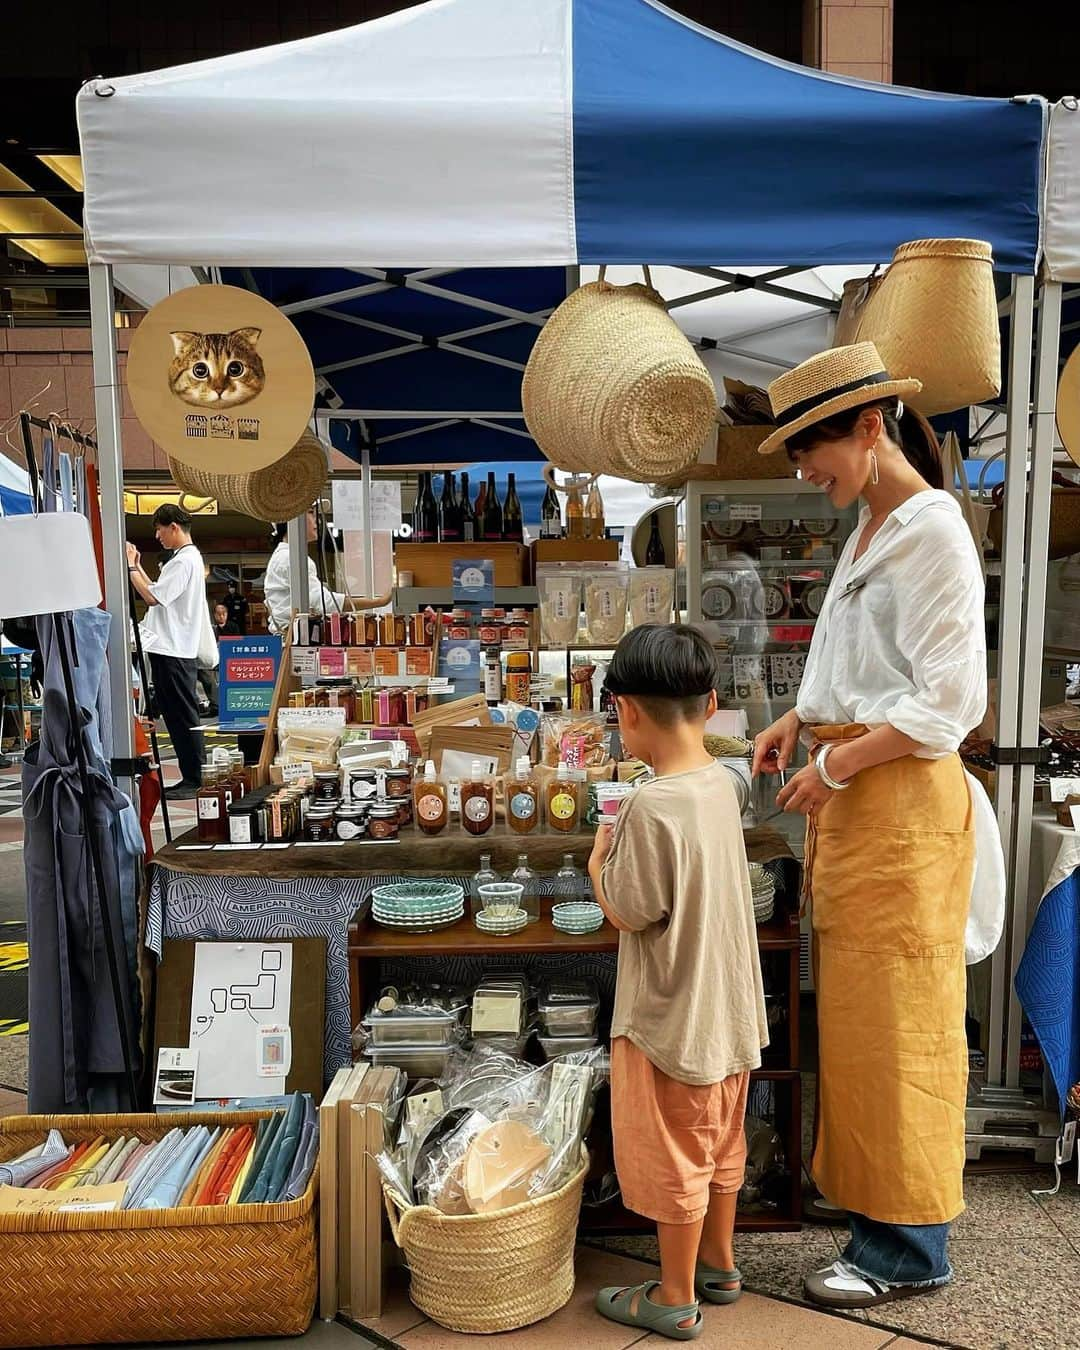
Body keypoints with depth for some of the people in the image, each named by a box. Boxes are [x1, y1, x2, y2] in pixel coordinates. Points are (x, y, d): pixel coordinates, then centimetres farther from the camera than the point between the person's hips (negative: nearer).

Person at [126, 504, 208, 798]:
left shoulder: (184, 561, -14)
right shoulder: (188, 557, 19)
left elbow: (152, 597, -18)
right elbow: (159, 595, 20)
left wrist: (131, 567, -8)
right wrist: (137, 566, 16)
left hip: (174, 652, -10)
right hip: (173, 649, 10)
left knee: (183, 717, -5)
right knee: (177, 716, 12)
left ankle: (194, 780, 1)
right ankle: (190, 778, 18)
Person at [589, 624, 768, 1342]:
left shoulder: (654, 806, -28)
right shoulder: (721, 782, -2)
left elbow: (630, 912, -20)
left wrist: (599, 862, -5)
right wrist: (627, 853, 5)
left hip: (671, 1018, -8)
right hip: (727, 1006, 8)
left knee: (673, 1160, 11)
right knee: (721, 1143, 24)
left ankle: (676, 1299, 29)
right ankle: (718, 1264, 43)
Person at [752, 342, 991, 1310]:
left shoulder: (932, 531, -13)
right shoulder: (869, 532, 14)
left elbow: (947, 701, -19)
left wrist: (837, 765, -16)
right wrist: (803, 720, 9)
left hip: (901, 797, -9)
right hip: (850, 798, 9)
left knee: (894, 1018, 1)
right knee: (854, 1011, 16)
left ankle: (908, 1248, 16)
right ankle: (868, 1190, 32)